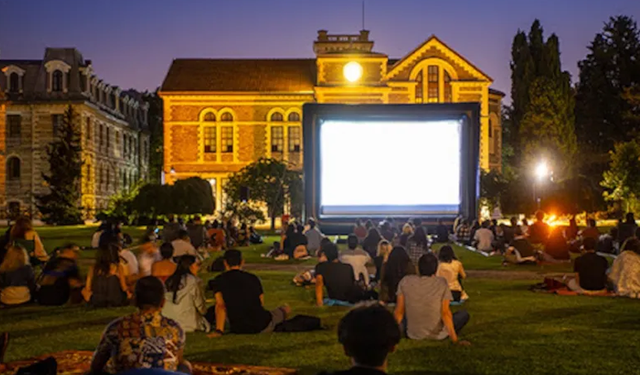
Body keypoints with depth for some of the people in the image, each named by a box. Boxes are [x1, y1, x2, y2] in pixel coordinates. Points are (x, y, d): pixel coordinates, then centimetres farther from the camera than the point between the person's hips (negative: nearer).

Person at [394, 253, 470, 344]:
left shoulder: (405, 281, -5)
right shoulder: (442, 283, -9)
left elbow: (399, 311, -2)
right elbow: (445, 313, -13)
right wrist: (455, 340, -8)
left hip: (414, 335, 2)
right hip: (437, 335, -2)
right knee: (464, 314, 19)